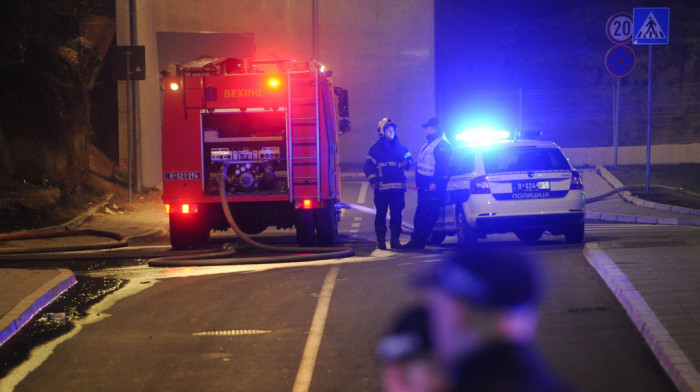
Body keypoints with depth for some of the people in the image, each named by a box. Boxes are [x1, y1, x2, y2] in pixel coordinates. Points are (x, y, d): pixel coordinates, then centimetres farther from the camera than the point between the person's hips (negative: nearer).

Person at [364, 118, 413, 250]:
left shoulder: (400, 147, 12)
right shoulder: (375, 148, 6)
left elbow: (409, 158, 19)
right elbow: (368, 166, 6)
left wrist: (407, 162, -6)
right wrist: (373, 180, -7)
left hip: (398, 187, 2)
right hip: (381, 188, -2)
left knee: (396, 214, 2)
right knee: (381, 214, -2)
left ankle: (395, 239, 9)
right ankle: (381, 240, 3)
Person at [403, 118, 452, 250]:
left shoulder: (442, 144, -10)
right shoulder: (430, 143, 22)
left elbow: (441, 165, -19)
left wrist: (434, 182, -25)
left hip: (433, 185, -11)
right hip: (424, 184, 11)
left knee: (427, 214, -10)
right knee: (420, 213, 10)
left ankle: (418, 241, -12)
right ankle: (416, 240, 12)